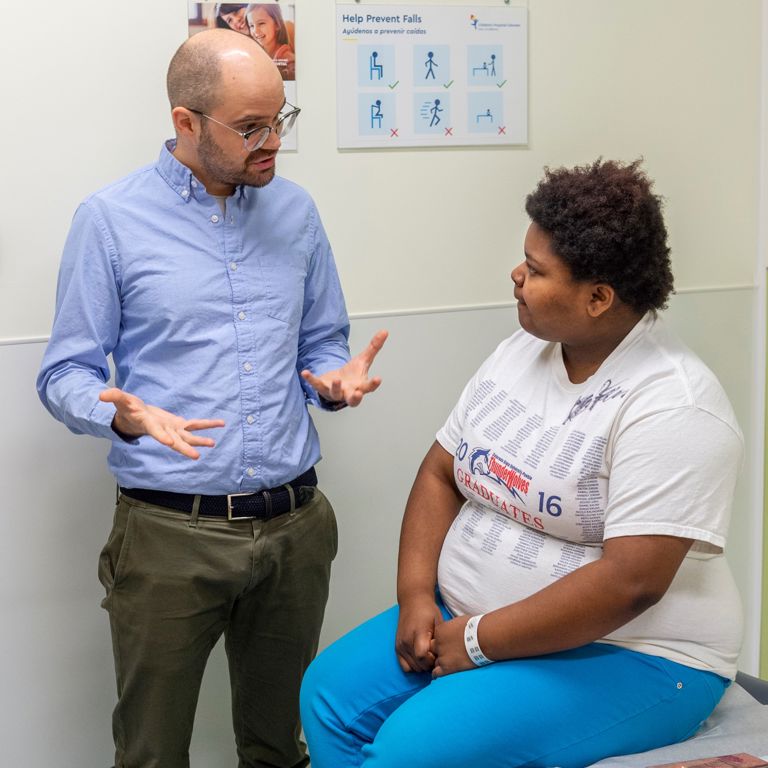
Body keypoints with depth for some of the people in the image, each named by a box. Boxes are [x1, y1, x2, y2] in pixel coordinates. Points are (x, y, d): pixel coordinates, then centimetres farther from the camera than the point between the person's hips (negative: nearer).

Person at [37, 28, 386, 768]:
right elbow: (65, 375, -2)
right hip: (169, 533, -3)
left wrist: (335, 378, -7)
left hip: (294, 525, 4)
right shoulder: (110, 220, -4)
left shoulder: (295, 212, 8)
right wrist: (124, 415, -24)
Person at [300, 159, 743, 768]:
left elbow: (630, 581, -27)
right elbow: (440, 474, 9)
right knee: (331, 692, -7)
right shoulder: (520, 352, 6)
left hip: (625, 657, -8)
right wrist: (416, 597, -6)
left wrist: (479, 641, -21)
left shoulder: (672, 406, -20)